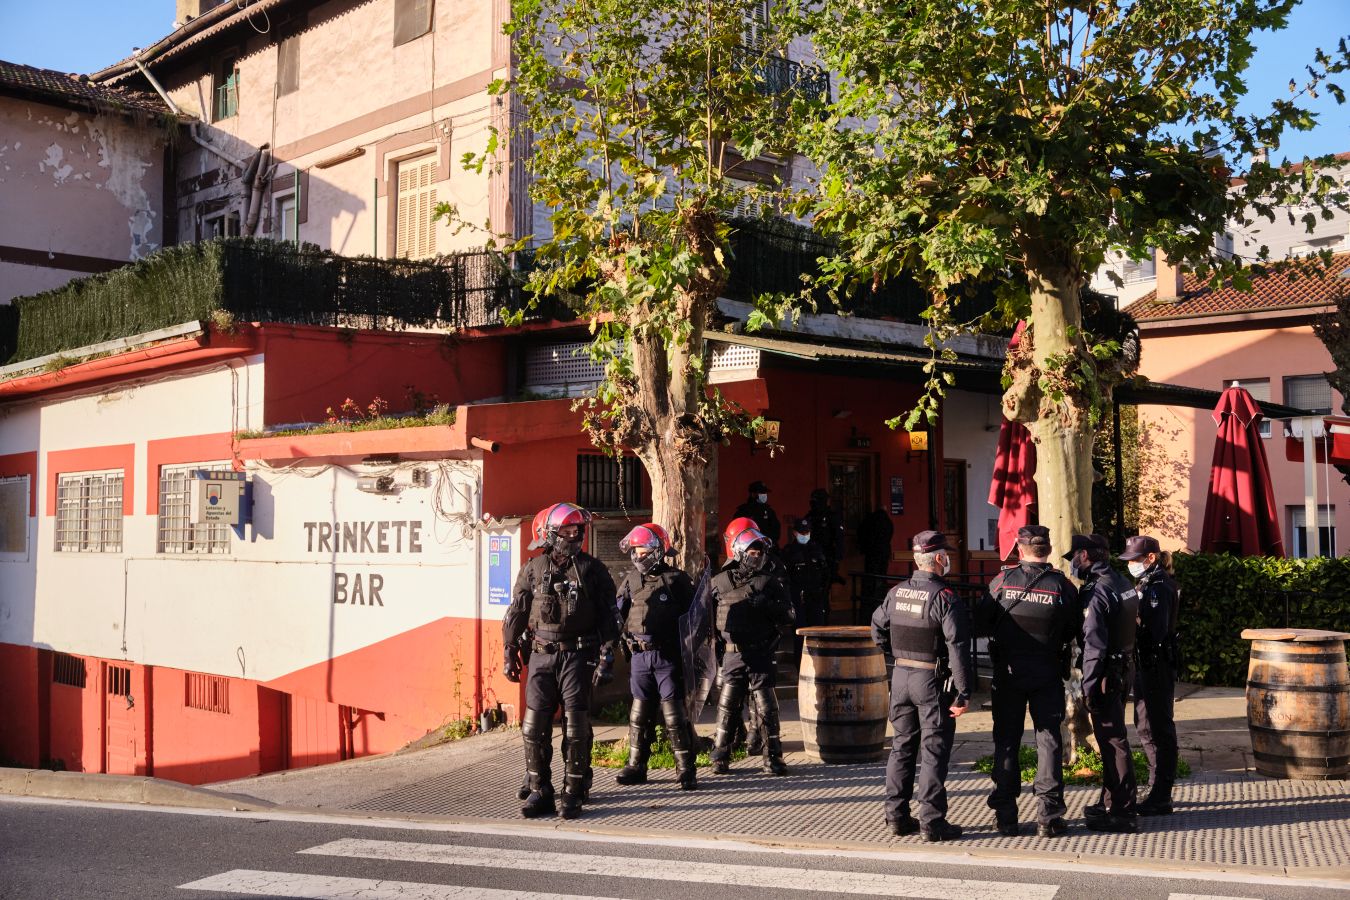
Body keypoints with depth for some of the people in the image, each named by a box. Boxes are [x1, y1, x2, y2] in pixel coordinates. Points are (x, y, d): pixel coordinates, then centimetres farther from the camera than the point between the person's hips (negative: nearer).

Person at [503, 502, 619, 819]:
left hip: (577, 656, -2)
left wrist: (606, 658, -5)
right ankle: (540, 792, 13)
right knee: (534, 727, 2)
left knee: (577, 728, -1)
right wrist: (509, 654, 9)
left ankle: (573, 794, 9)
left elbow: (608, 618, 0)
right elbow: (516, 615, 11)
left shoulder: (592, 570, 1)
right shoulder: (533, 570, 5)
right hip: (541, 655, 2)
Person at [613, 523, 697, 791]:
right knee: (639, 713, 10)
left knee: (674, 714, -3)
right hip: (639, 656, 4)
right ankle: (636, 766, 20)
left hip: (668, 656, -4)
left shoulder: (676, 579, -3)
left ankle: (685, 769, 5)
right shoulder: (631, 581, 9)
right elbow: (617, 615, 13)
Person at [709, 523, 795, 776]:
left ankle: (773, 757, 10)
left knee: (766, 707, 0)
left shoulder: (770, 581, 4)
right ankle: (720, 757, 16)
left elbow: (788, 614, 0)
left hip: (761, 654, 0)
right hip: (732, 653, 0)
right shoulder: (720, 582, 5)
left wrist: (766, 605, -15)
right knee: (727, 707, 5)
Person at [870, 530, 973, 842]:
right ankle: (932, 822, 4)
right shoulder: (944, 597, -16)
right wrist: (963, 692, -15)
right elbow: (957, 647, -19)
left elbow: (878, 629, 16)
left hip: (900, 677, 6)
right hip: (933, 680, -6)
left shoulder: (896, 593, 4)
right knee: (934, 751, 1)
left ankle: (897, 816, 20)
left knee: (902, 746, 15)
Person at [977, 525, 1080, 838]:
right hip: (1047, 676, 0)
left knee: (1006, 742, 9)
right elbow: (1074, 632, 0)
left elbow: (980, 625, -6)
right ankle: (1048, 816, 5)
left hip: (1008, 674, 0)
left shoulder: (1002, 581, -9)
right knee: (1049, 741, 8)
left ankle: (1005, 815, 11)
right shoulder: (1062, 586, -7)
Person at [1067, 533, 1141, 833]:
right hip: (1122, 670, 9)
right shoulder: (1123, 582, 10)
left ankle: (1123, 812, 1)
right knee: (1111, 738, 19)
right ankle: (1111, 802, 30)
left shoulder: (1096, 591, -18)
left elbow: (1094, 643, -22)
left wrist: (1089, 685, -18)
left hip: (1105, 674, -9)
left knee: (1113, 742, -4)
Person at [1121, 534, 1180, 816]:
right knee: (1145, 725, 16)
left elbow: (1155, 630, -22)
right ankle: (1157, 790, 26)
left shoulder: (1159, 586, -15)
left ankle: (1160, 798, 2)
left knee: (1159, 728, -4)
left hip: (1157, 666, -10)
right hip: (1146, 665, 10)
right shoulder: (1146, 584, 16)